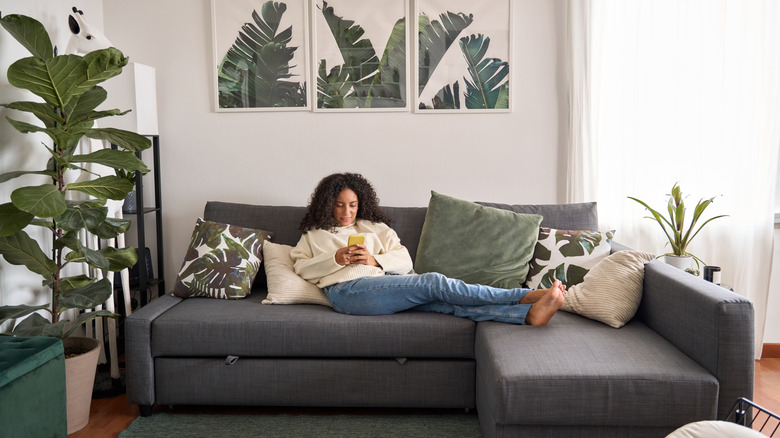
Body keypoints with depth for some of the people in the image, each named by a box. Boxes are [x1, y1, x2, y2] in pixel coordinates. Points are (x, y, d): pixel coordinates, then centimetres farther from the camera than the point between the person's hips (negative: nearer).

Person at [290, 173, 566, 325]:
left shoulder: (375, 227, 29)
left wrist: (375, 260, -3)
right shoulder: (313, 234, 26)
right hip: (347, 290, -4)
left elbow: (404, 260, 17)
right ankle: (527, 296, -32)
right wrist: (335, 259, -6)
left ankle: (530, 313, -43)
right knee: (434, 282, -26)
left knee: (440, 300, -27)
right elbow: (302, 268, 10)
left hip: (382, 279, 4)